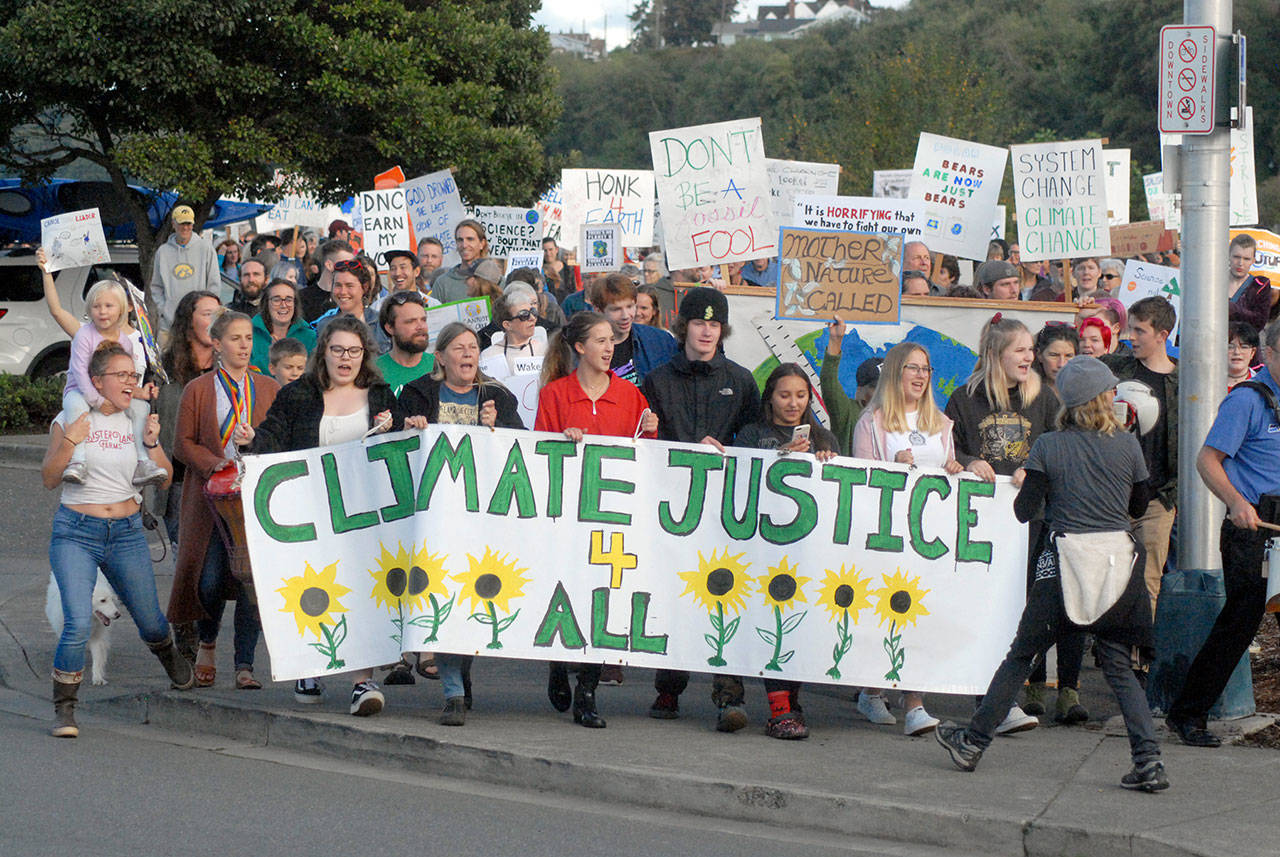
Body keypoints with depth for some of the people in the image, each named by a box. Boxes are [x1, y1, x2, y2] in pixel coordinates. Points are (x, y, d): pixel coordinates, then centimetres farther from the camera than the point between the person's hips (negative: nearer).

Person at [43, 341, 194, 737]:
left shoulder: (137, 421, 7)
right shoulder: (70, 420, 0)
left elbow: (163, 478, 7)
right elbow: (49, 478, -2)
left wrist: (152, 443, -10)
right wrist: (69, 442, -17)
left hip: (127, 533, 3)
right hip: (76, 533, -3)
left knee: (150, 621, 9)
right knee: (78, 623, -18)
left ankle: (171, 658, 45)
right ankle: (64, 709, -3)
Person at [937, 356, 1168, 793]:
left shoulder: (1047, 447, -3)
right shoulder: (1127, 445, 1)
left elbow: (1025, 510, -4)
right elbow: (1140, 503, 13)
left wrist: (1023, 483, 15)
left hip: (1066, 559, -1)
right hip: (1119, 559, 1)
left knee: (1021, 655, 9)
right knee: (1118, 665, 7)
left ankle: (973, 743, 16)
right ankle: (1148, 761, -4)